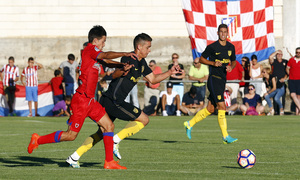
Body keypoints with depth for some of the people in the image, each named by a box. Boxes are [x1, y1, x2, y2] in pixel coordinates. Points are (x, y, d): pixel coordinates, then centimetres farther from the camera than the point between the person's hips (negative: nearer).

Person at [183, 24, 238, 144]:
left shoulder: (231, 47, 10)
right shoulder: (212, 47, -8)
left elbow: (233, 61, 22)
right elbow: (201, 59, 0)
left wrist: (231, 67, -1)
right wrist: (213, 63, -15)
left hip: (223, 80, 7)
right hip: (214, 79, -7)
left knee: (210, 109, 12)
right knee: (222, 107, -14)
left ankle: (189, 124, 29)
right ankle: (225, 137, -13)